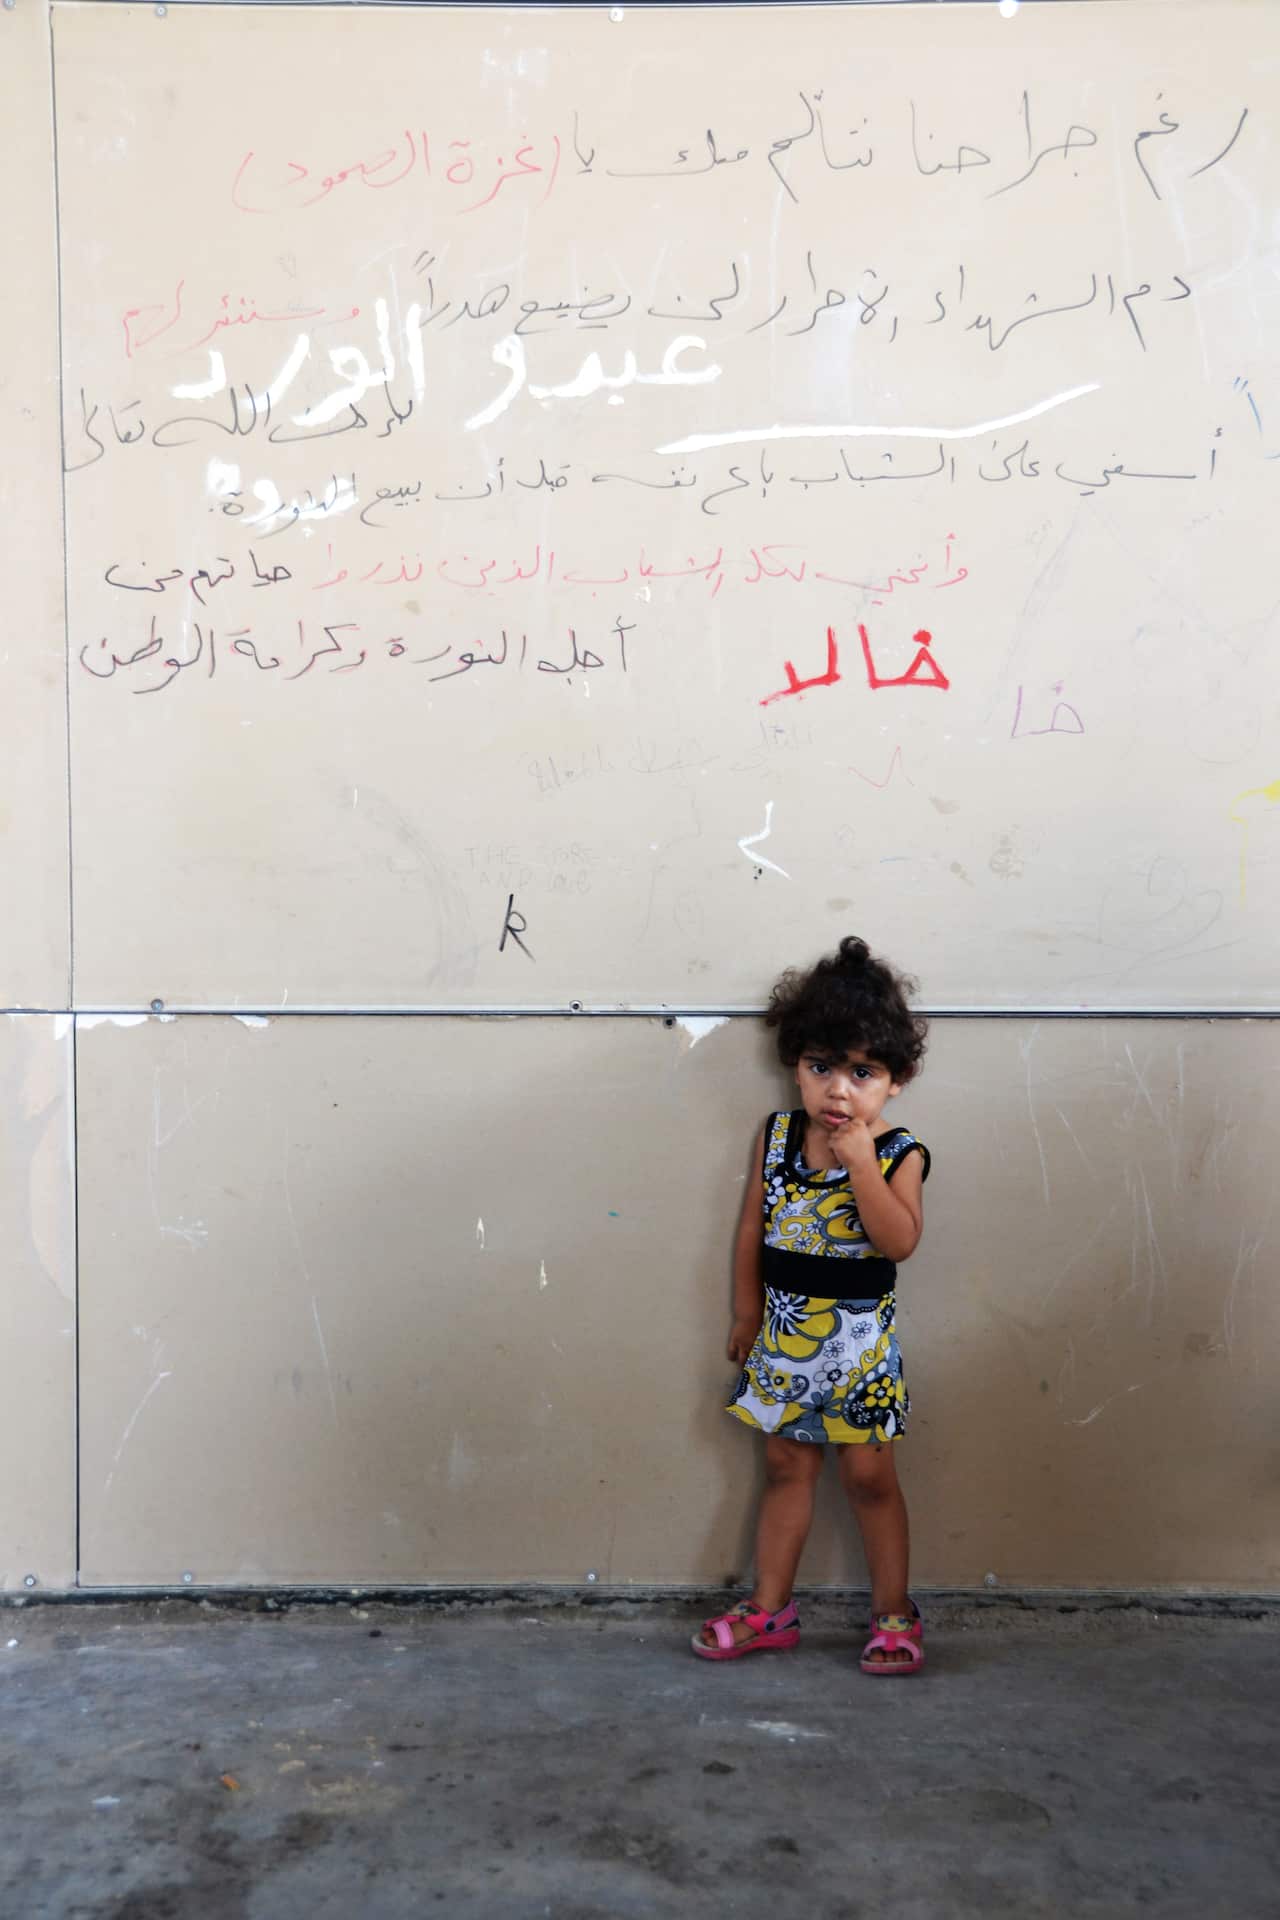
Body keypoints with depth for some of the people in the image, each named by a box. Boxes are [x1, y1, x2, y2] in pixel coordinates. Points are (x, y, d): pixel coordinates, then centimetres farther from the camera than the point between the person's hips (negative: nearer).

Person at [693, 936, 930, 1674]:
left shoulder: (898, 1153, -13)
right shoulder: (777, 1138, -2)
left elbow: (900, 1241, -27)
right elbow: (752, 1229, 5)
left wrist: (859, 1159, -30)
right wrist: (746, 1314, 9)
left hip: (857, 1343, -4)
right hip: (783, 1338, 4)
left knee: (870, 1474, 7)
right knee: (787, 1468, 15)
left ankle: (895, 1612, 24)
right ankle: (770, 1609, 26)